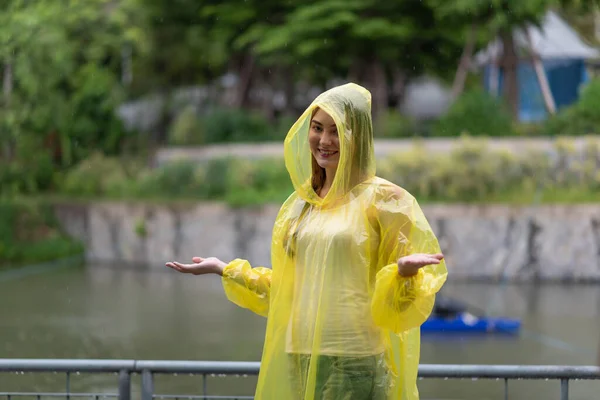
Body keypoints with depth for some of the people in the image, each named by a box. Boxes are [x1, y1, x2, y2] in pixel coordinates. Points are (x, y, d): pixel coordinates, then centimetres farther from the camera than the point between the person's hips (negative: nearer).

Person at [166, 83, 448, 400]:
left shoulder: (383, 200, -3)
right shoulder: (300, 204, 14)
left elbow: (397, 302, -5)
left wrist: (404, 272, -26)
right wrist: (227, 270, 14)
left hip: (355, 362, -5)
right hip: (299, 358, 5)